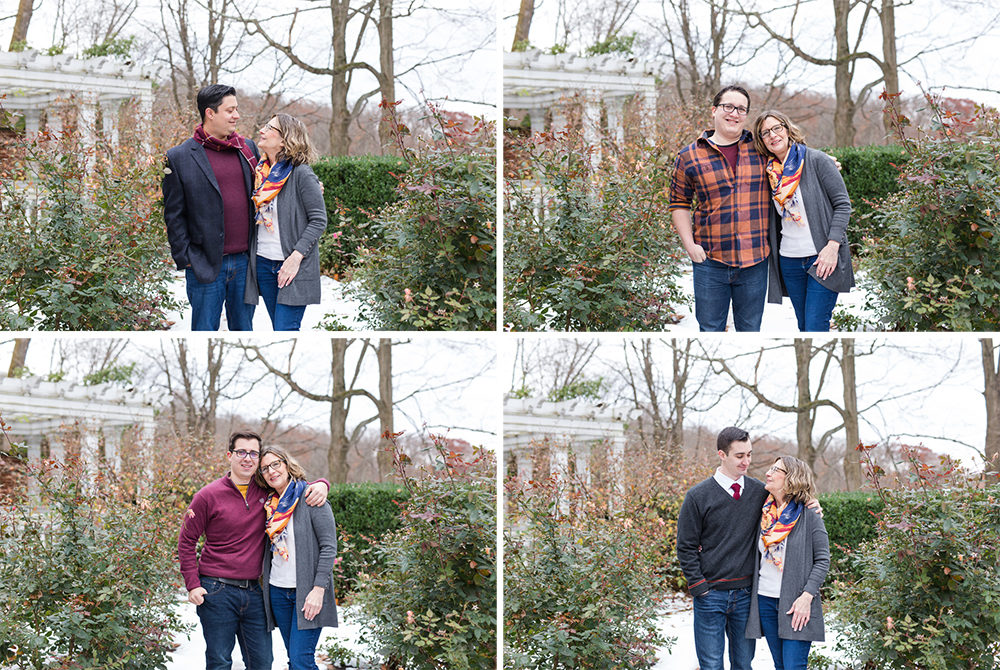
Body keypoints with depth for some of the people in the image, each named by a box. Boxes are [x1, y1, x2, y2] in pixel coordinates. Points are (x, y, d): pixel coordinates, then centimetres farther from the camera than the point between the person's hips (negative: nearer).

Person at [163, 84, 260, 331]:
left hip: (245, 262, 4)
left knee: (243, 329, 11)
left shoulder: (248, 149, 9)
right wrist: (185, 258, -7)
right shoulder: (179, 158, -3)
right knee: (204, 332, 2)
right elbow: (174, 215, -2)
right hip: (206, 264, -4)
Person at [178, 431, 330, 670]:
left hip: (254, 593, 4)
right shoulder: (208, 496, -3)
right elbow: (186, 542, 2)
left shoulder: (266, 491, 6)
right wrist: (192, 585, -7)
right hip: (217, 593, -4)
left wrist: (321, 485, -5)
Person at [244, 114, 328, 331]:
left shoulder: (301, 174, -11)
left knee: (285, 331, -12)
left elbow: (319, 220, -11)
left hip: (293, 265, -7)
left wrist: (296, 257, -18)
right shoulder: (260, 172, 8)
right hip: (263, 262, 7)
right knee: (280, 329, 10)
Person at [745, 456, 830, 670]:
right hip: (765, 600, 5)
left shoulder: (809, 516, -6)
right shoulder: (764, 514, 9)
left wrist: (806, 596, -15)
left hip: (796, 604, -5)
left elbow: (822, 560, -6)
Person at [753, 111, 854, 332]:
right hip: (789, 261, 6)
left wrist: (832, 246, -16)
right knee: (804, 327, 9)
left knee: (815, 328, -11)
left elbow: (842, 204, -7)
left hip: (822, 259, -6)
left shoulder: (817, 161, -6)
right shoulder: (770, 171, 9)